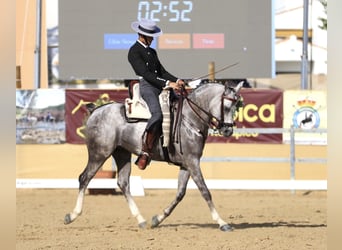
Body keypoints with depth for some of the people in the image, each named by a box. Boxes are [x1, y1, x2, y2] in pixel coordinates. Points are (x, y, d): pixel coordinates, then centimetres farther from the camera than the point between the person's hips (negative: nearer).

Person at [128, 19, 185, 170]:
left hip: (159, 87, 9)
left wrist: (176, 81, 3)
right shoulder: (134, 51, -3)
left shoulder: (152, 52, 25)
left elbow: (161, 71, 22)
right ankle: (145, 153, -34)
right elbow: (146, 74, -14)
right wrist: (167, 84, -21)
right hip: (145, 86, -9)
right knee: (157, 114, -32)